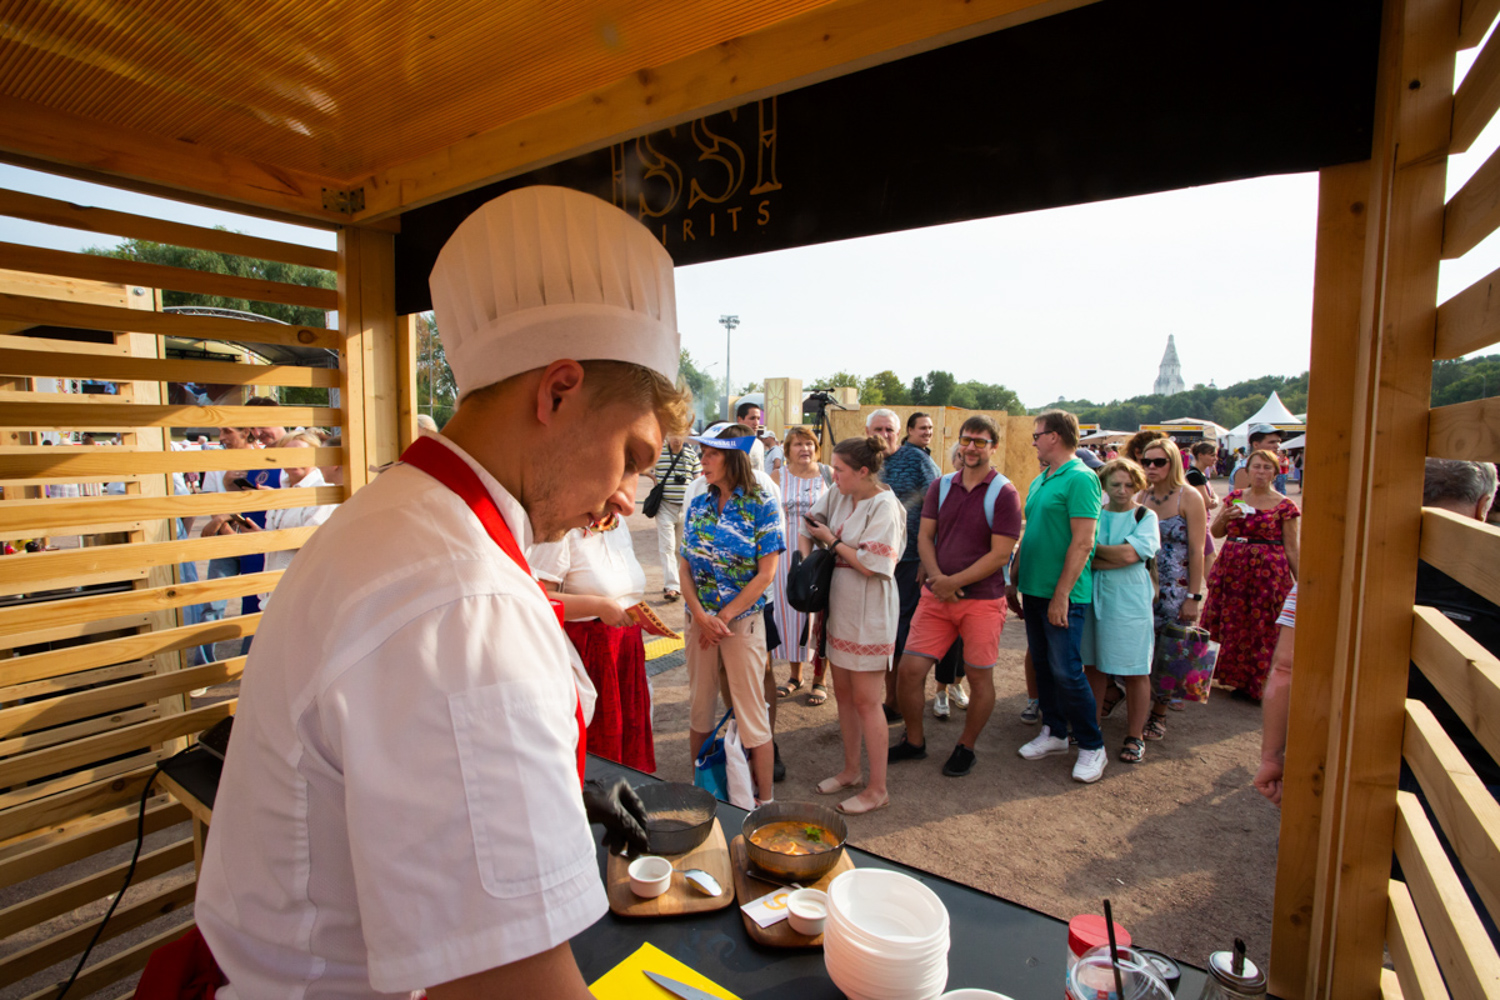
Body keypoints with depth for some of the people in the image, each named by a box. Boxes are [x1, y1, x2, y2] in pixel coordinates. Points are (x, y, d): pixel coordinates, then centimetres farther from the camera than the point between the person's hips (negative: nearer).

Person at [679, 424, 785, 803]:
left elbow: (765, 575, -13)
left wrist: (723, 617, -13)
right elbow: (684, 566, 2)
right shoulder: (698, 505, 4)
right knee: (699, 706, 16)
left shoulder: (762, 507, -10)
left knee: (751, 713, 4)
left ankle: (765, 801, 21)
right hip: (699, 620, 5)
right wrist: (701, 616, -11)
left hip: (743, 620, -5)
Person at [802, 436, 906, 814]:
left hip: (869, 614, -8)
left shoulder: (884, 506, -18)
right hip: (840, 610, 8)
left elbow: (870, 565, -23)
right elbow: (810, 528, 15)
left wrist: (831, 541, -13)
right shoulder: (838, 495, 3)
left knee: (866, 701, 1)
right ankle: (851, 770, 35)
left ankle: (877, 789, 17)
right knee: (843, 693, 18)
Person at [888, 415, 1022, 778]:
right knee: (909, 669, 1)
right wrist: (936, 577, -12)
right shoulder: (941, 486, 7)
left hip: (982, 600, -4)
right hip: (935, 596, 4)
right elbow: (925, 537, 5)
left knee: (979, 677, 7)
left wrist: (954, 582, -16)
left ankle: (966, 748, 30)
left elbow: (1001, 555, -12)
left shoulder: (1004, 494, -7)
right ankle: (913, 741, 24)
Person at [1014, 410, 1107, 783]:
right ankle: (1053, 732, 29)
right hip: (1034, 590, 8)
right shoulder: (1039, 481, 13)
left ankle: (1092, 746, 14)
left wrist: (1061, 595, -20)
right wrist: (1015, 582, 16)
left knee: (1066, 671, -3)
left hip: (1063, 596, -8)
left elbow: (1082, 544, -19)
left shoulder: (1080, 478, -13)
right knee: (1043, 665, 15)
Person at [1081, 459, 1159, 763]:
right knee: (1093, 666, 11)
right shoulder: (1094, 514, 9)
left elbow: (1129, 554, -15)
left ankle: (1134, 737, 17)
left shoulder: (1145, 516, 0)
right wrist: (1114, 559, -13)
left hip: (1130, 603, -3)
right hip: (1094, 599, 3)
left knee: (1135, 672, 4)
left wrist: (1092, 547, -5)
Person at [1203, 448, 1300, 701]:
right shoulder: (1234, 498, 8)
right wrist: (1225, 517, -11)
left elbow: (1291, 548, 0)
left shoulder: (1284, 506, -1)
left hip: (1268, 571, -3)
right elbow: (1215, 533, 9)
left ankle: (1257, 685, 15)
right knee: (1232, 624, 8)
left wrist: (1301, 583, -1)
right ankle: (1236, 678, 23)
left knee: (1262, 628, 0)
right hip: (1232, 567, 3)